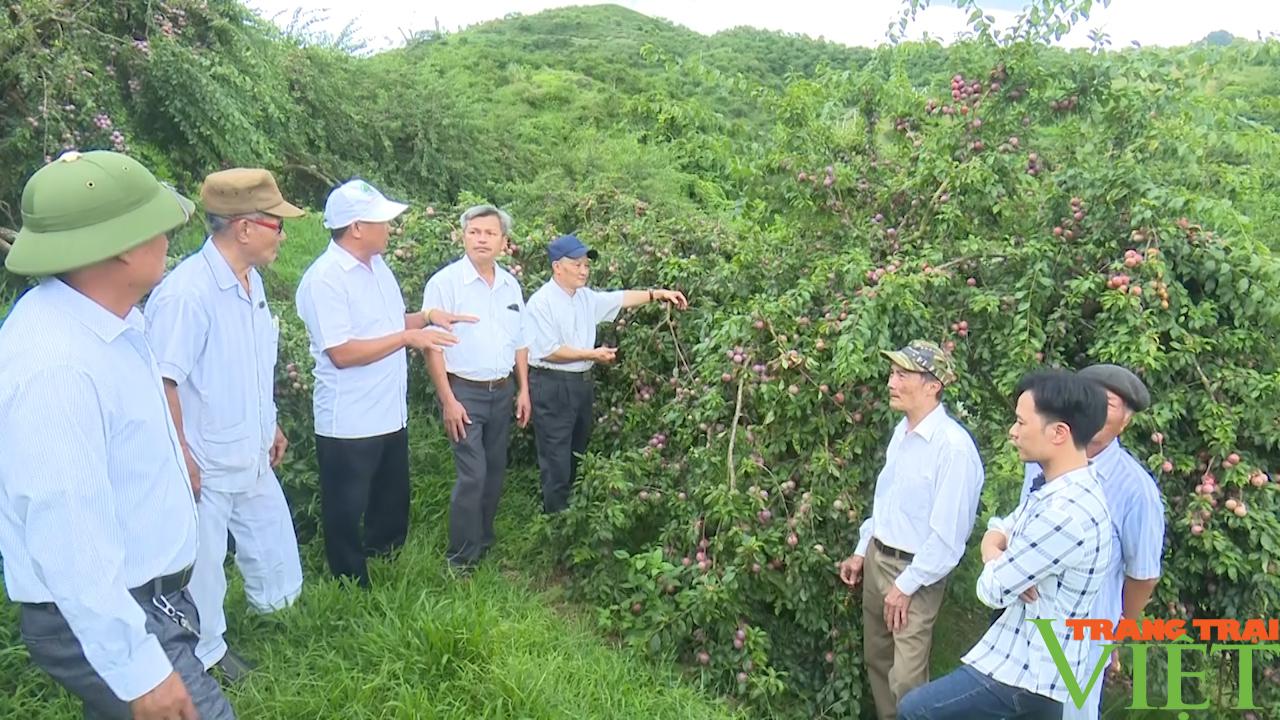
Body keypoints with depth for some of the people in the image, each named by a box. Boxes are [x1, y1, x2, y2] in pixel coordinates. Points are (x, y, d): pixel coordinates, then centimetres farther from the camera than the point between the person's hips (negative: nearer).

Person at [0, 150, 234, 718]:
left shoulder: (104, 321, -2)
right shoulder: (56, 366, -30)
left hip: (140, 597, 9)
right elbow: (67, 540, -29)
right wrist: (138, 669, -24)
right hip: (98, 622, -9)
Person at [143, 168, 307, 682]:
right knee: (202, 568, 14)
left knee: (274, 558, 21)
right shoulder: (185, 292, -25)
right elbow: (162, 382, -24)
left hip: (253, 460, 8)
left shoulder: (251, 281, 3)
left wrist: (270, 424, 20)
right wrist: (181, 459, -20)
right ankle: (205, 656, 35)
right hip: (205, 468, -8)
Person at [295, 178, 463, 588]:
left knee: (392, 507, 24)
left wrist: (426, 317, 3)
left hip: (391, 416, 9)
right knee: (346, 517, 9)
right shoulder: (324, 279, -19)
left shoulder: (378, 266, 8)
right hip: (349, 426, -9)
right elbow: (342, 353, -25)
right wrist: (408, 337, -24)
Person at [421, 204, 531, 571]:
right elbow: (433, 347, -12)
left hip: (503, 391, 6)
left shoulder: (510, 285, 8)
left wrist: (523, 390, 12)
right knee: (472, 475, -8)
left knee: (495, 471, 14)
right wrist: (448, 401, -16)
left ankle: (483, 540, 31)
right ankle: (461, 558, 6)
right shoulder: (445, 282, -11)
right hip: (464, 392, -6)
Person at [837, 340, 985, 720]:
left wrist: (906, 585, -16)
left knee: (905, 677, -1)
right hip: (878, 558, 8)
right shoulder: (902, 431, 2)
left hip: (916, 572, -8)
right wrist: (862, 551, 15)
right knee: (876, 659, 20)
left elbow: (948, 534, -22)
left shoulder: (953, 446, -24)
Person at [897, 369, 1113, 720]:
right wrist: (997, 553, -12)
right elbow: (998, 530, 12)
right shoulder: (1061, 488, 3)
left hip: (1027, 670, -9)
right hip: (1039, 661, 9)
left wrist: (996, 561, -1)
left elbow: (992, 590, -23)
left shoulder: (1066, 512, -30)